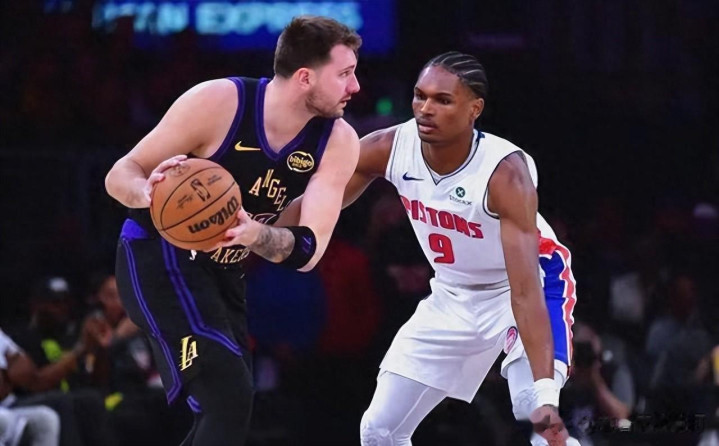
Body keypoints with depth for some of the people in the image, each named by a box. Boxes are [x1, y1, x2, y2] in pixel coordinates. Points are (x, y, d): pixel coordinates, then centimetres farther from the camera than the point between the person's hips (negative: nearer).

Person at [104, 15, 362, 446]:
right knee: (229, 398, -21)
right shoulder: (218, 102, -22)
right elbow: (121, 175, -15)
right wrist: (149, 193, -40)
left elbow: (307, 252, -18)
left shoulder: (338, 142, -11)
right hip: (159, 254, -7)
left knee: (226, 411, 14)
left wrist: (254, 233, -40)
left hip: (221, 271, 7)